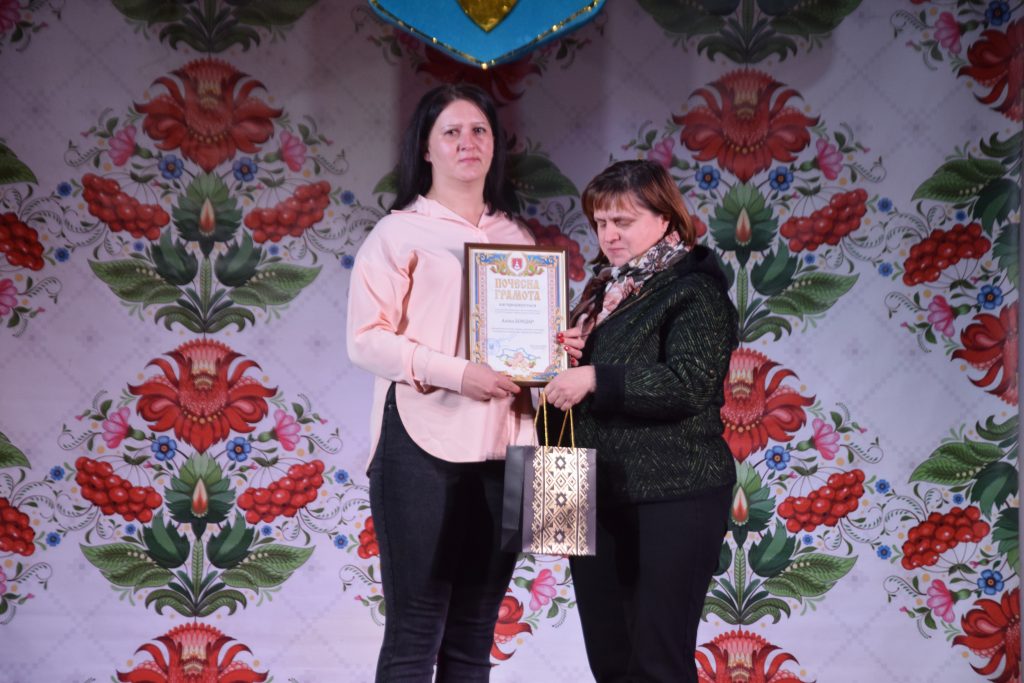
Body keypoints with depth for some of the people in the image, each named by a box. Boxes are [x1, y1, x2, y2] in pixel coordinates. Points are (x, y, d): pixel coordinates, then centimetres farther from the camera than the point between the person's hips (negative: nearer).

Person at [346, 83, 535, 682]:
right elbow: (367, 338, -7)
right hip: (424, 445, -5)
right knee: (415, 632, -4)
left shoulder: (518, 239, 18)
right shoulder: (400, 233, 3)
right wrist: (454, 373, -19)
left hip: (501, 449, 5)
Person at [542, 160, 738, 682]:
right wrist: (566, 357, 6)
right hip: (596, 497, 8)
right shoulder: (604, 291, 17)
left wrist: (594, 378, -24)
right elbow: (578, 385, 28)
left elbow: (688, 384, -22)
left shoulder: (693, 291, -7)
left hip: (670, 501, -8)